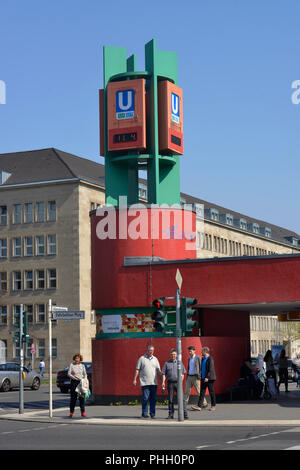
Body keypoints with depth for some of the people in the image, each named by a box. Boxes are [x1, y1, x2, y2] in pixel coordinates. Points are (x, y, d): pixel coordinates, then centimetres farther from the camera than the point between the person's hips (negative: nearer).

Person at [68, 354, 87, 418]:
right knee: (73, 397, -3)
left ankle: (83, 412, 3)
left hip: (81, 382, 2)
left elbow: (85, 374, 11)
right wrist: (74, 377, -18)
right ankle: (71, 412, 4)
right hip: (74, 382, -2)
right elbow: (69, 373, -1)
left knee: (82, 397, -2)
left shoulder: (82, 366, 8)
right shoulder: (71, 365, 2)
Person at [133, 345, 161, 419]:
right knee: (145, 398, -6)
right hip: (145, 382, -3)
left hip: (154, 382, 3)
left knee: (153, 398, 4)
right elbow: (137, 370, 4)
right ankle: (144, 413, 1)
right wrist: (135, 379, -2)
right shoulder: (141, 358, 4)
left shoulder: (155, 359, 14)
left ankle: (152, 413, 10)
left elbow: (158, 370, 14)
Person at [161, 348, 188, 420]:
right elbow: (164, 373, 7)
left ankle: (184, 414, -9)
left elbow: (182, 373, 10)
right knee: (170, 399, 3)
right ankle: (171, 414, 8)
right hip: (170, 383, 1)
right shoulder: (167, 363, 9)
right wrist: (163, 382, -6)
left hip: (178, 382, -1)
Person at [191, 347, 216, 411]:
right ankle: (199, 406, -6)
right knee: (202, 392, 0)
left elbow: (211, 369, -17)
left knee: (211, 392, 1)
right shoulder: (203, 359, 15)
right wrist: (201, 377, 14)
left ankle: (213, 406, 12)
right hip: (203, 378, 8)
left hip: (209, 378, -8)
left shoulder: (210, 359, -10)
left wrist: (207, 377, -22)